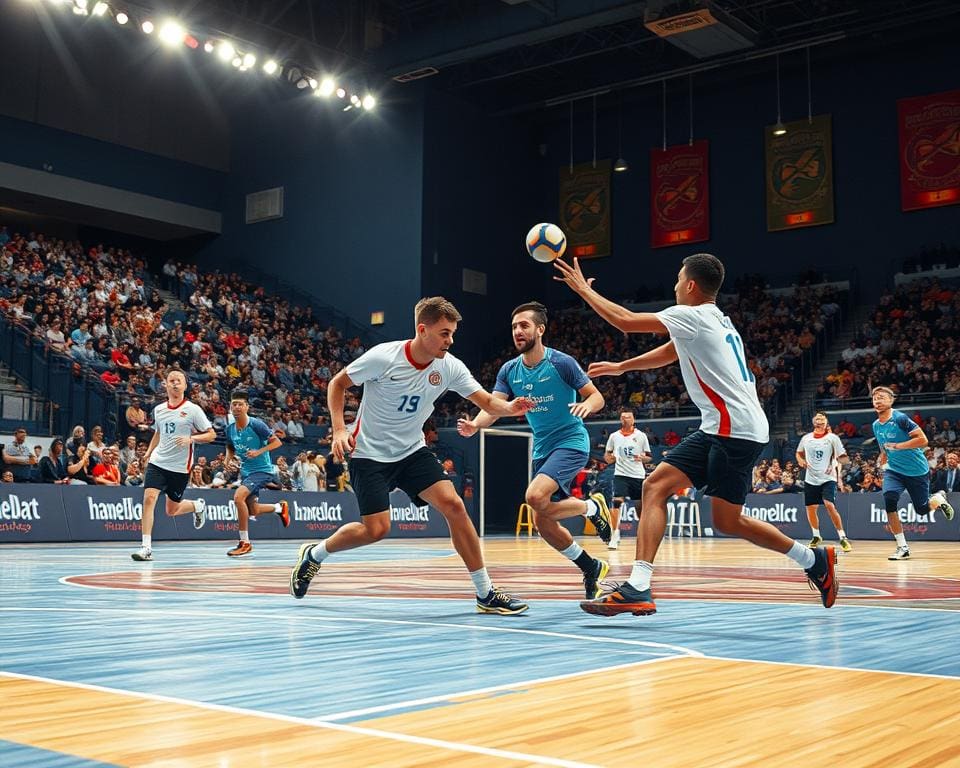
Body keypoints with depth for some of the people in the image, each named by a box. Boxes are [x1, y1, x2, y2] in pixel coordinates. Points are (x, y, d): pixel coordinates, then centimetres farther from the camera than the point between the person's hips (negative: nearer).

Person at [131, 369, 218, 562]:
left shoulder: (193, 409, -6)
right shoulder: (159, 409, 8)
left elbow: (211, 435, -4)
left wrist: (191, 439, -19)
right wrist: (149, 452, 13)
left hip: (180, 467, -3)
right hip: (157, 462, 3)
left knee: (172, 510, 8)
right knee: (149, 498, -16)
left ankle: (197, 506, 41)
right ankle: (146, 547, -12)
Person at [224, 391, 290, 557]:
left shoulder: (256, 425, -18)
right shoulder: (230, 428, 0)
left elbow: (277, 442, -15)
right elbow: (230, 447, 20)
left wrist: (259, 452, -27)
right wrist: (229, 457, -1)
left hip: (262, 470, -7)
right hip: (246, 471, 8)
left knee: (238, 496, -26)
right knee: (252, 510, 13)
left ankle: (245, 543, -16)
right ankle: (279, 507, 46)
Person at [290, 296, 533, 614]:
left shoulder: (449, 367, -8)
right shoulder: (383, 357, -20)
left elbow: (487, 401, -10)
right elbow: (337, 383, -7)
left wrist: (509, 407, -33)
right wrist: (339, 429, -18)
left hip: (412, 451, 4)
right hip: (370, 453, -4)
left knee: (454, 505, -13)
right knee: (376, 529, -13)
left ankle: (486, 594, -6)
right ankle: (313, 554, 17)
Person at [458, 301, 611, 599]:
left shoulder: (561, 362, -13)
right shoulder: (509, 370, 2)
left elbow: (597, 396, -10)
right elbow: (493, 406, -7)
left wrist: (587, 405, -34)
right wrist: (475, 424, -29)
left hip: (571, 441, -7)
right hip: (542, 448, 7)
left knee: (535, 497, -29)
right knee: (544, 524, 4)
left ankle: (592, 506, -1)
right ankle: (592, 568, 24)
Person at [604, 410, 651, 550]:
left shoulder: (641, 436, 2)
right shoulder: (614, 436, 5)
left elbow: (648, 456, 6)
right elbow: (606, 454, 15)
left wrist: (643, 458, -16)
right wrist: (608, 458, -8)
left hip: (638, 475, 1)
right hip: (621, 474, -1)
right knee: (617, 502, -19)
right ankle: (615, 536, -16)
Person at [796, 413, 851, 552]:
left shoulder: (832, 438, -4)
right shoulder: (806, 438, 5)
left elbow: (843, 458, -4)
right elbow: (799, 453, 22)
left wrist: (841, 459, -26)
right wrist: (801, 461, 1)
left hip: (828, 479, -4)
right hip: (810, 479, 4)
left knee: (830, 506, -20)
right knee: (811, 509, 6)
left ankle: (843, 538, -10)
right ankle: (816, 537, 29)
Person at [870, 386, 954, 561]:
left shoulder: (900, 418, -18)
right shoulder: (876, 425, 3)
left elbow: (923, 440, -23)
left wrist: (897, 446, -27)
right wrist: (882, 463, 16)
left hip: (917, 471, -4)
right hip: (894, 470, 4)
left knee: (922, 509, 5)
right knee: (889, 499, -23)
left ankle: (939, 499, 44)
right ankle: (903, 547, -15)